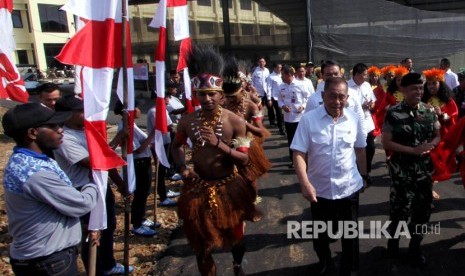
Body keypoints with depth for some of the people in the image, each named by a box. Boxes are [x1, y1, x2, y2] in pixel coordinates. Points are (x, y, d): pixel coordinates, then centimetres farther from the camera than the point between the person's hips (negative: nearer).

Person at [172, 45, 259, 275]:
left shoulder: (235, 122, -15)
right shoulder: (187, 122, -9)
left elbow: (244, 160, -16)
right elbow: (176, 146, 9)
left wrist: (218, 144, -30)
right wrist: (183, 168, -9)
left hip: (230, 188, 0)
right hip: (199, 188, 1)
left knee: (235, 235, 22)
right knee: (202, 244, 13)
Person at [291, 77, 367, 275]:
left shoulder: (354, 119, -5)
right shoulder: (308, 119, -14)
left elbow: (360, 149, 8)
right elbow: (299, 153, -17)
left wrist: (364, 175, 15)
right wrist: (305, 183, -27)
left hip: (349, 187, 1)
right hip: (319, 189, -1)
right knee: (320, 232, 21)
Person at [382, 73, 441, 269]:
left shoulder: (429, 111, 2)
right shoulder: (393, 113, -11)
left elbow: (438, 136, 11)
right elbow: (386, 143, -12)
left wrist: (429, 146, -11)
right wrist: (413, 150, -18)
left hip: (424, 169, 5)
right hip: (401, 170, -4)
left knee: (423, 210, 13)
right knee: (400, 209, 3)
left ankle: (414, 249, 34)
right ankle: (393, 240, 32)